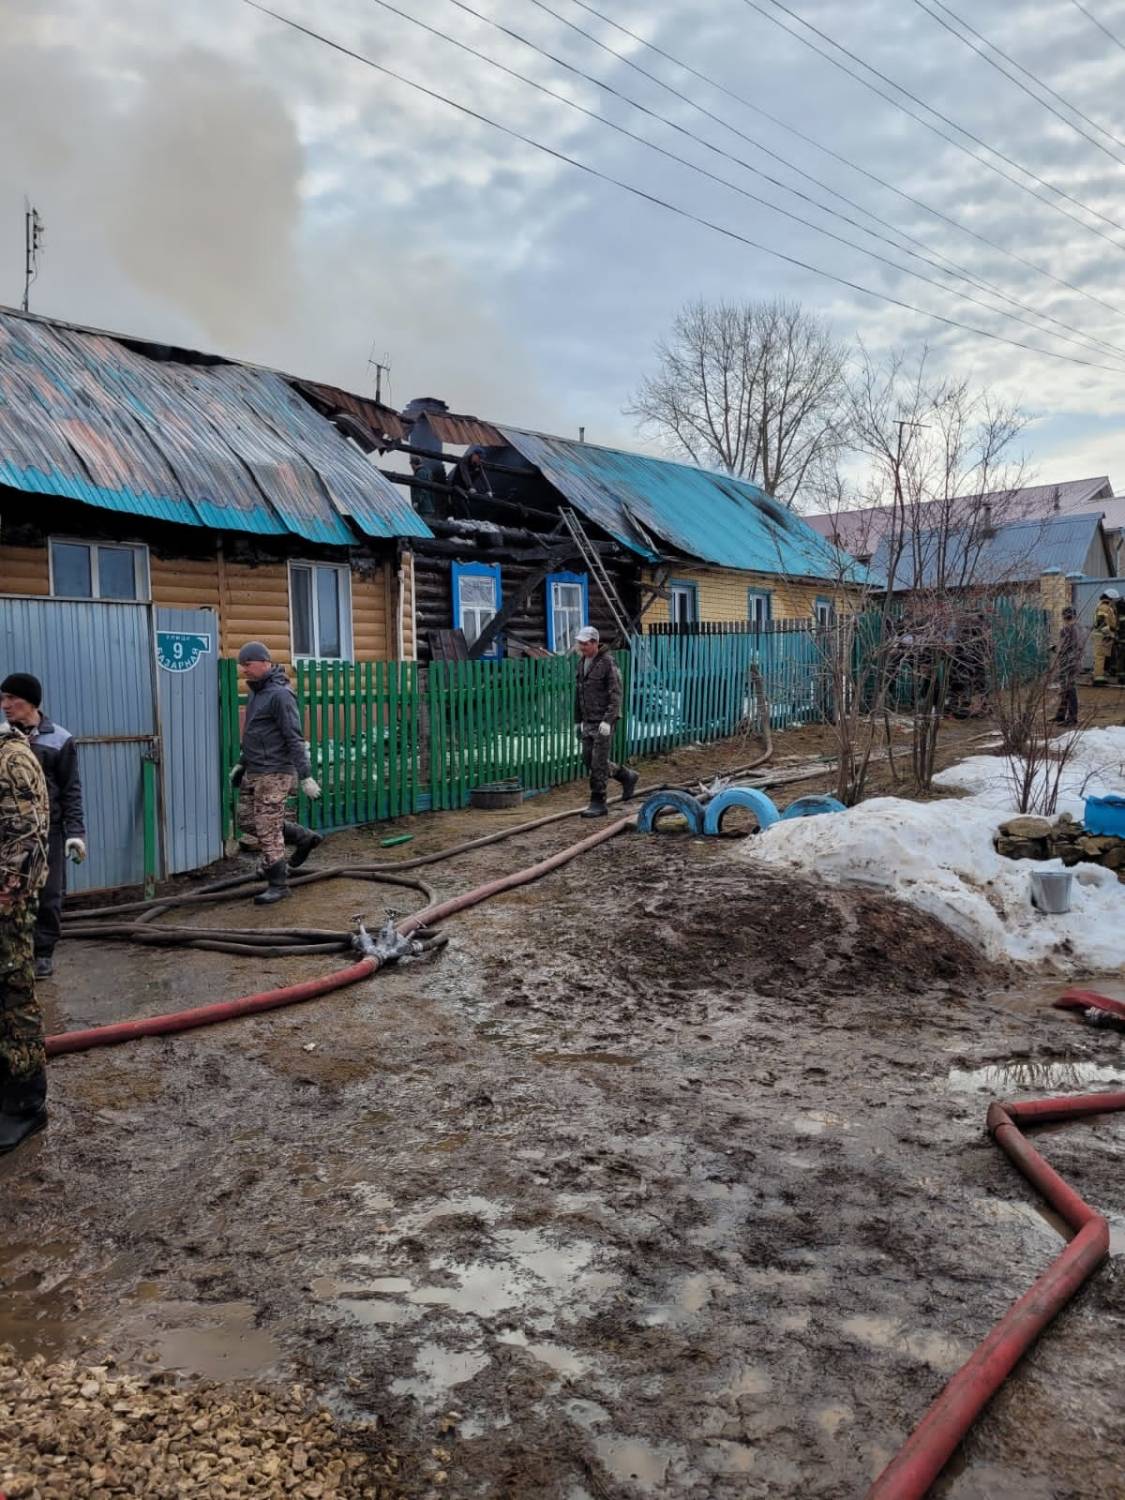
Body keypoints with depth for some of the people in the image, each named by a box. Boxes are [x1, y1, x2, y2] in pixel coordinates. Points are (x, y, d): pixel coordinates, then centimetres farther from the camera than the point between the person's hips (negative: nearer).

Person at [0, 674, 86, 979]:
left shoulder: (59, 740, -3)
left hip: (48, 831, -2)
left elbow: (71, 791, -2)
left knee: (49, 896, 4)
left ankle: (43, 953, 16)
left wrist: (75, 832, -7)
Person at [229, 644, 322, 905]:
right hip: (254, 772, 10)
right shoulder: (258, 692, 13)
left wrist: (305, 776, -23)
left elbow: (294, 738, -21)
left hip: (274, 774, -10)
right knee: (247, 820, 16)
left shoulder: (280, 694, -16)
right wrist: (241, 763, 25)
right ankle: (304, 837, 26)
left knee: (268, 830, -5)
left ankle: (278, 885, 9)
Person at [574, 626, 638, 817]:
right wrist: (578, 720, 18)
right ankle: (627, 776, 28)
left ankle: (598, 804, 3)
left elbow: (616, 694, -16)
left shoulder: (607, 663, -12)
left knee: (599, 763, -6)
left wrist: (607, 720, -23)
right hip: (588, 722, 8)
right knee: (588, 761, 10)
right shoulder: (582, 662, 12)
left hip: (603, 722, -8)